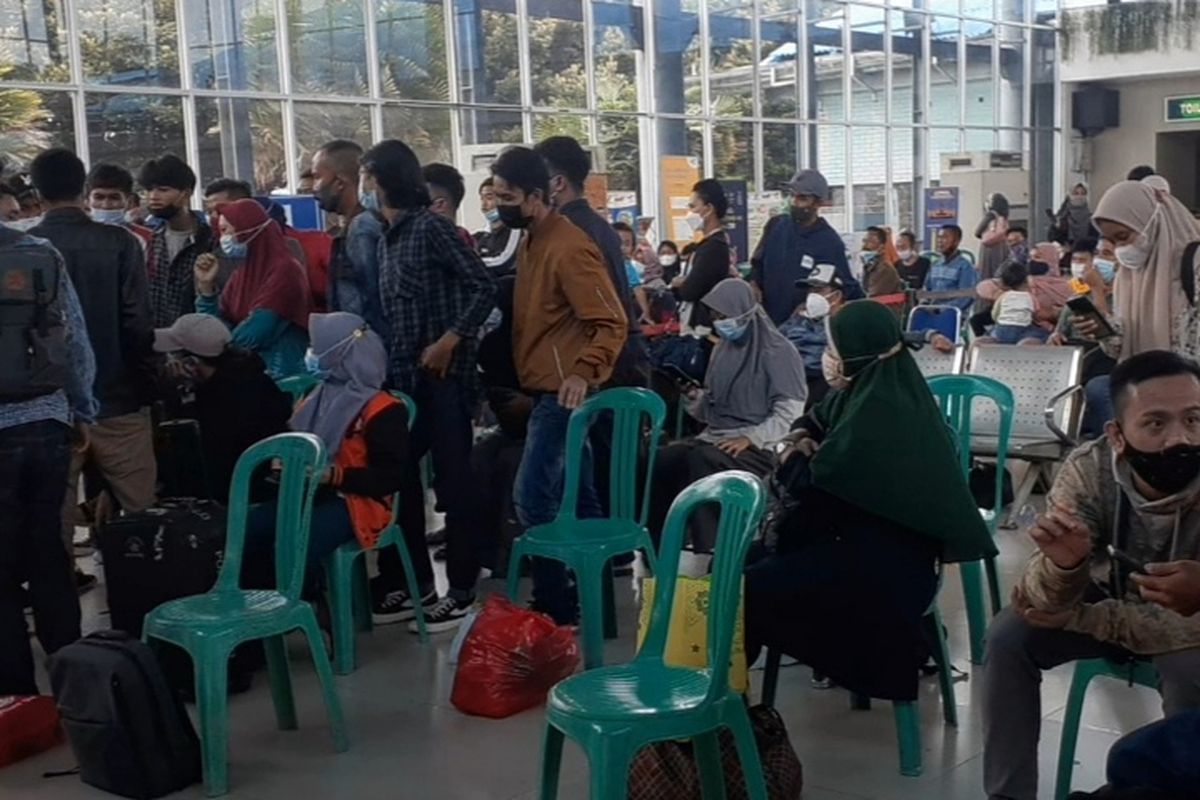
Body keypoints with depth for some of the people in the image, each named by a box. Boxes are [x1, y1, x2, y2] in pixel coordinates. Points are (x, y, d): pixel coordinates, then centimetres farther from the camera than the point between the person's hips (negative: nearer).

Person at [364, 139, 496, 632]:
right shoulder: (388, 238, 14)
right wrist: (383, 360, 8)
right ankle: (412, 584, 22)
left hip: (443, 374, -9)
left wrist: (451, 341, -19)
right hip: (404, 375, 9)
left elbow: (484, 286, -15)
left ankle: (461, 591, 5)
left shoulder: (431, 226, -9)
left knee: (452, 478, -2)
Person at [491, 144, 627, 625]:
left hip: (563, 393, -10)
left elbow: (612, 323, -20)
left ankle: (555, 606, -1)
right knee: (576, 496, 14)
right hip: (547, 390, 10)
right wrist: (526, 379, 17)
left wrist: (584, 372, -32)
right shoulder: (532, 241, 12)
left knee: (532, 496, -10)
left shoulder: (569, 248, -17)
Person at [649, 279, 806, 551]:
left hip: (758, 447, -6)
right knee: (661, 458, -22)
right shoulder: (723, 348, 17)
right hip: (714, 437, 7)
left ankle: (708, 551, -32)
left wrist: (749, 438, -21)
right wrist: (697, 399, 1)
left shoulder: (777, 352, -4)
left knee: (701, 460, -36)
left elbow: (789, 412, -11)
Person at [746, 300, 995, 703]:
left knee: (751, 589, -13)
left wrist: (792, 460, -1)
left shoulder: (877, 412, -22)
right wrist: (804, 442, -1)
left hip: (882, 561, -10)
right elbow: (814, 424, 21)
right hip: (875, 541, 10)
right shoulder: (872, 390, 6)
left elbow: (816, 487, -21)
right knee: (753, 560, 8)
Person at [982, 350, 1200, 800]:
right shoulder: (1089, 469, -25)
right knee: (1007, 637, -17)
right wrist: (1064, 563, -49)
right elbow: (1049, 602, -25)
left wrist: (1080, 619, -28)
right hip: (1110, 597, 2)